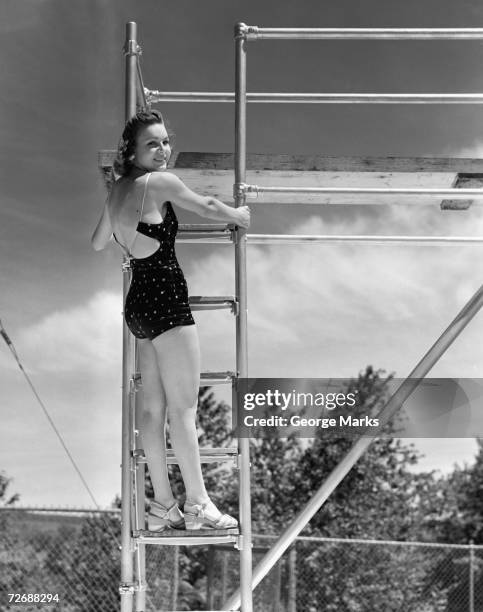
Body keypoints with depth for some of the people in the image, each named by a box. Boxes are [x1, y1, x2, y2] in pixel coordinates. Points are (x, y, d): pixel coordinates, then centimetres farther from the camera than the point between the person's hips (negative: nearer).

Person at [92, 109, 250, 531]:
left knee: (153, 405, 9)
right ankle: (198, 506, -3)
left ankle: (163, 505, 13)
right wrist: (239, 215, 20)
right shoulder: (160, 182, -11)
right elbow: (207, 208, 1)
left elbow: (98, 244, 24)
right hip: (166, 300, -9)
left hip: (139, 302, 9)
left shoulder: (118, 191, 13)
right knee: (183, 407, -6)